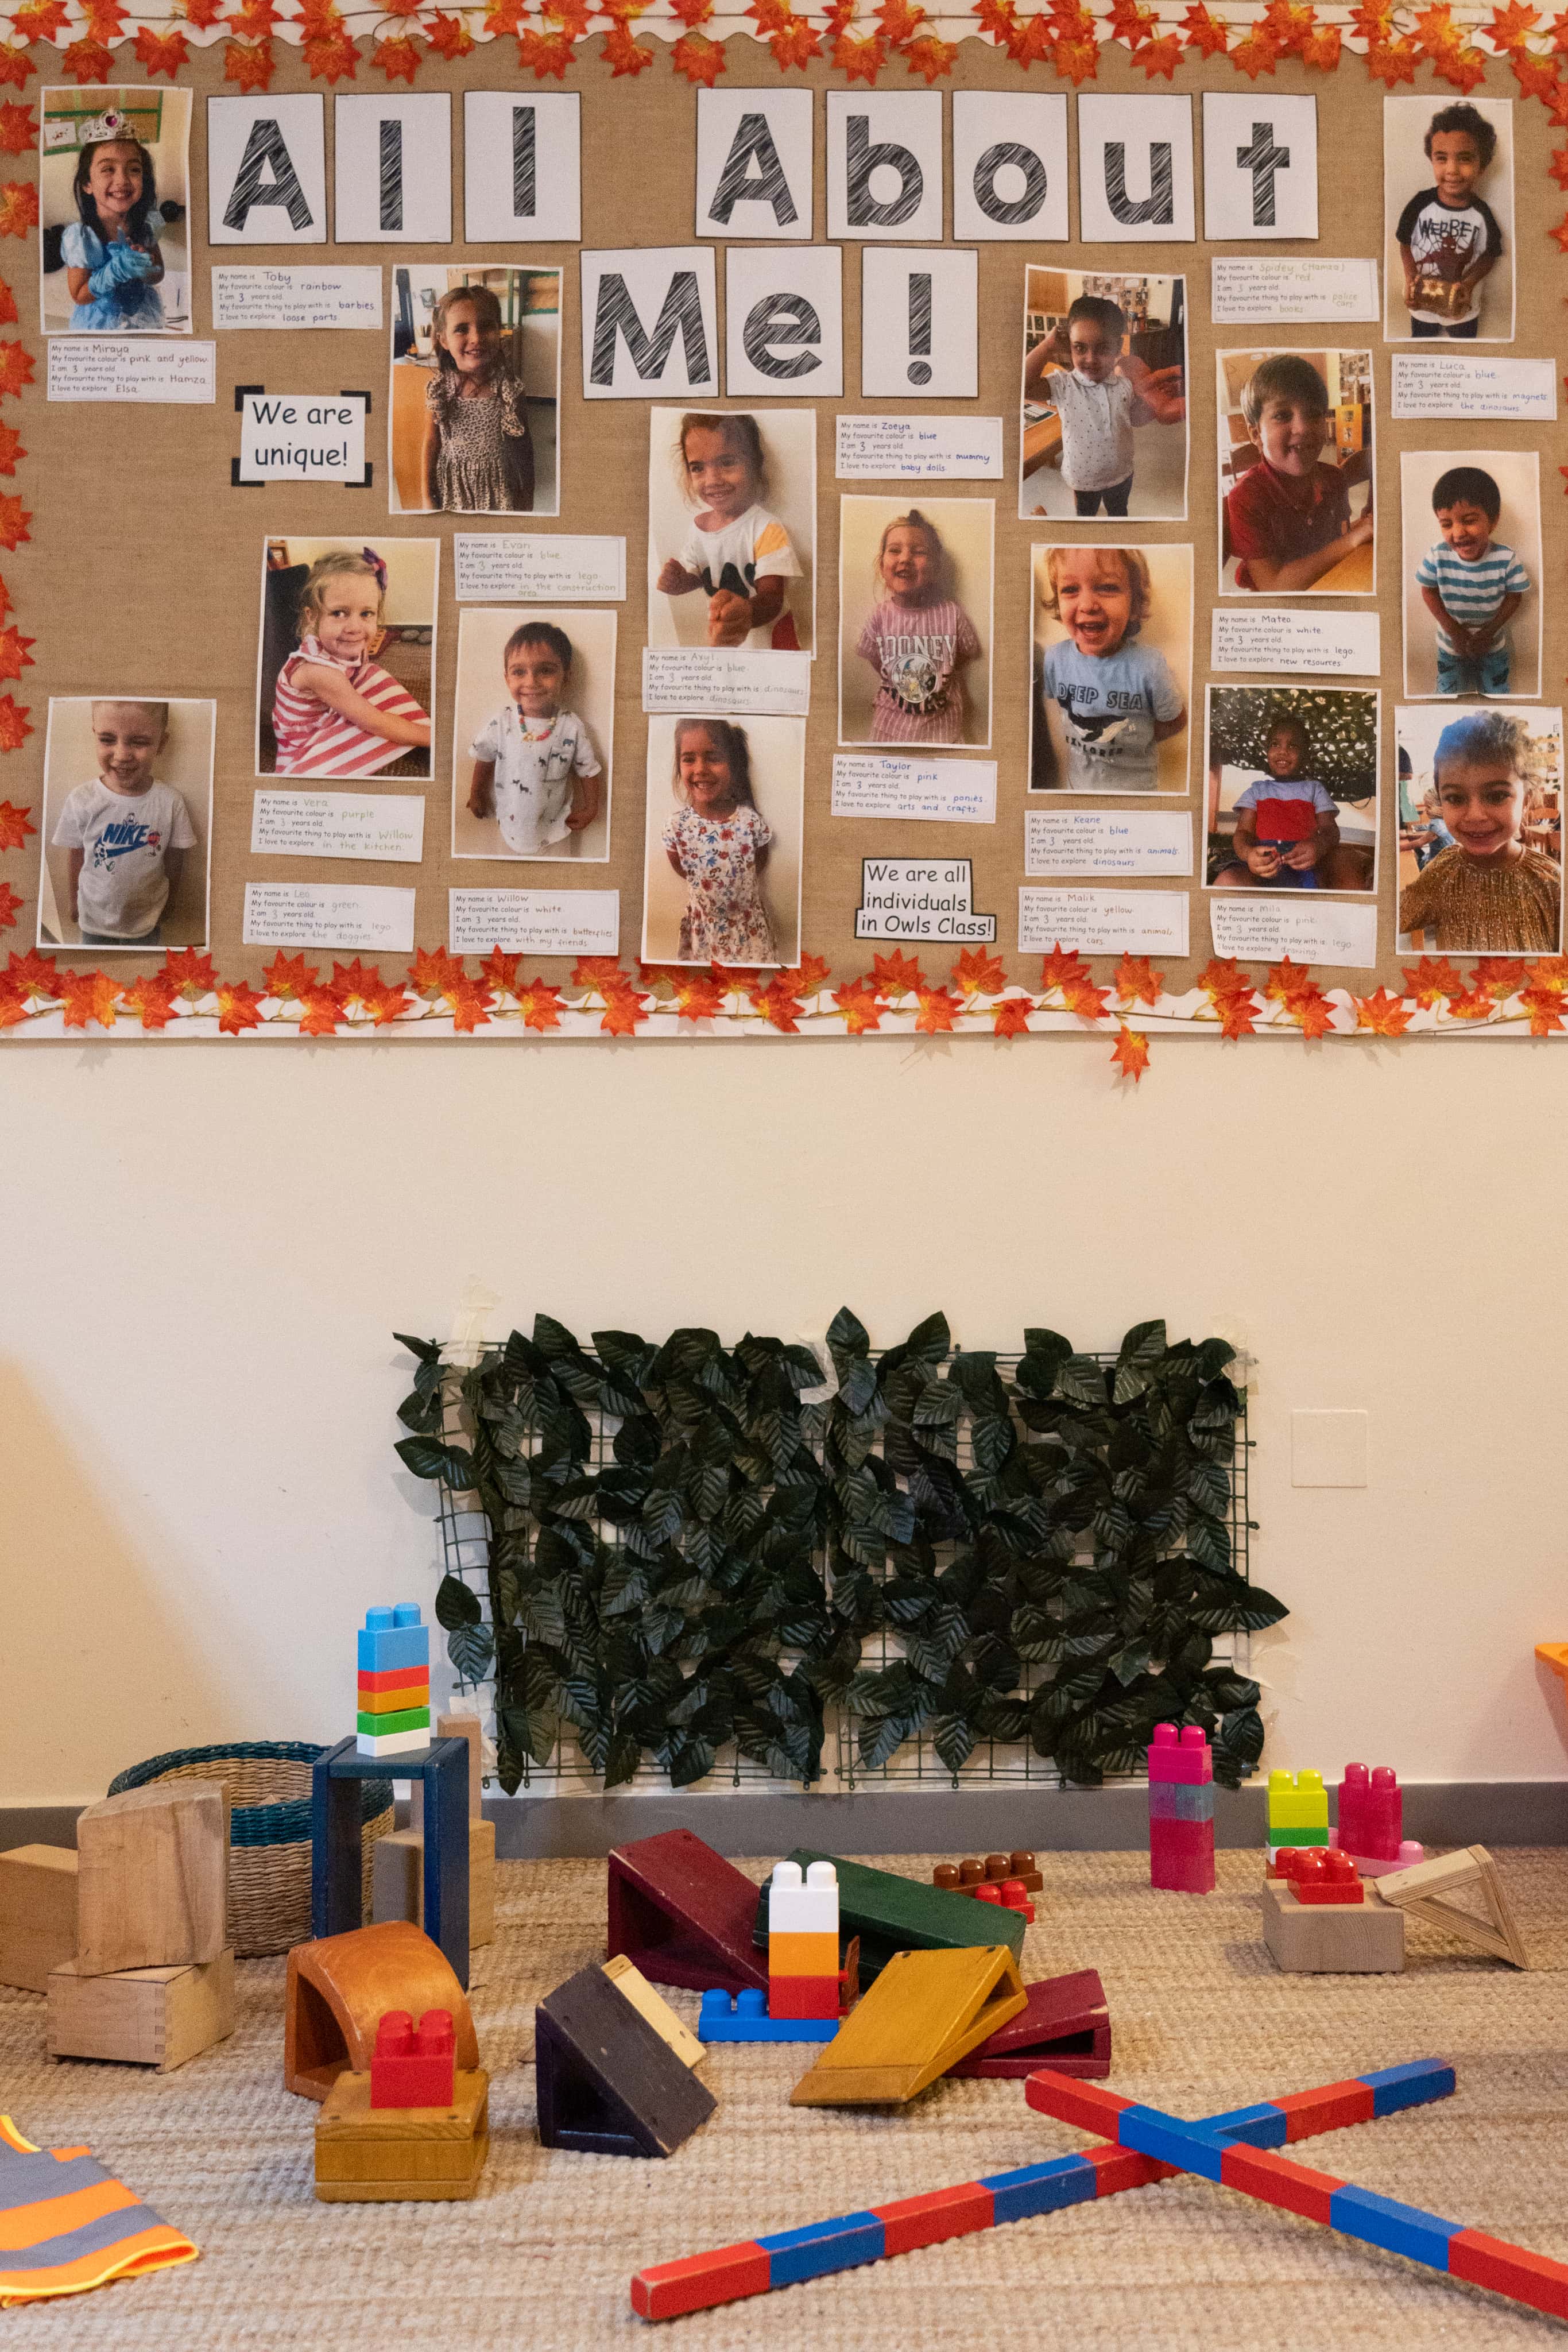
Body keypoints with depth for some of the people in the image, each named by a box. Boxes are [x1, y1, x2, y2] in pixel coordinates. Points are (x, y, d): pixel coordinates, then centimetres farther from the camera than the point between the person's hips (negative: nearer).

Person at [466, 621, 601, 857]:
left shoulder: (572, 727, -18)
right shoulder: (501, 723, -17)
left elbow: (588, 770, -4)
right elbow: (484, 759, 1)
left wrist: (591, 809, 1)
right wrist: (476, 795, 11)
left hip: (554, 824, 0)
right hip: (510, 818, 0)